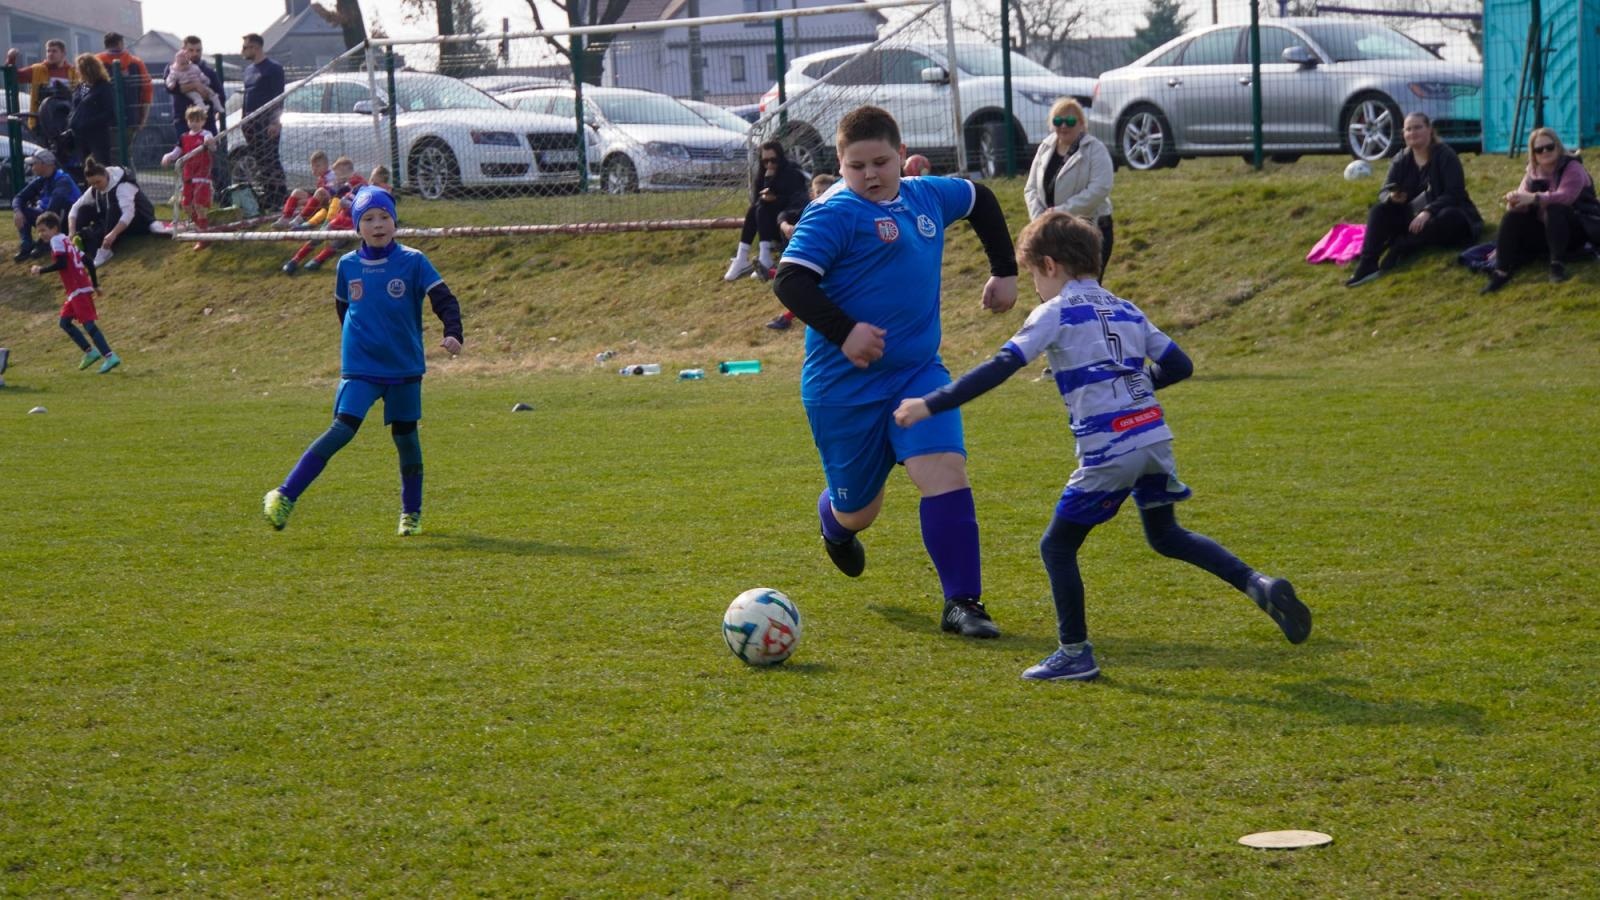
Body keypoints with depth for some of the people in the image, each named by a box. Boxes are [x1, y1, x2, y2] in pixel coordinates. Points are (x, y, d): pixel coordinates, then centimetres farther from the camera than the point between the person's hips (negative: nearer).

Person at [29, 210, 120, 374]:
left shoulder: (57, 241, -7)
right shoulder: (67, 241, 20)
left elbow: (62, 264, -21)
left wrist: (41, 270, -11)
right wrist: (95, 285, 21)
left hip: (78, 289, -10)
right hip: (80, 287, 10)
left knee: (88, 323, -12)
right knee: (65, 322, 15)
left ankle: (110, 357, -17)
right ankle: (90, 352, 14)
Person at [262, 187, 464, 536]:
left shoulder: (413, 262, -5)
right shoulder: (348, 265, 3)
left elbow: (444, 300, -9)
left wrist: (453, 333, -26)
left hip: (405, 367, 0)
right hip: (360, 369, 0)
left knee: (406, 436, 7)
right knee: (342, 430, -14)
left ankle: (412, 513, 23)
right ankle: (284, 497, -15)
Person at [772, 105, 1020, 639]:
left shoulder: (927, 197, 8)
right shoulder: (834, 213, -12)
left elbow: (981, 200, 29)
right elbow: (789, 281, -20)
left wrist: (1004, 271, 24)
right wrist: (843, 332, -30)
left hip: (918, 372, 4)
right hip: (844, 387, -4)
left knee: (945, 468, -18)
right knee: (858, 509, 9)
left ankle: (962, 603, -13)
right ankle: (836, 523, 49)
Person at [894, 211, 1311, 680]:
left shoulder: (1057, 313, -3)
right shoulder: (1126, 310, 16)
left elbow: (1001, 367, -13)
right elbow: (1179, 365, 15)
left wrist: (930, 405, -12)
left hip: (1109, 450, -7)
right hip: (1155, 436, 7)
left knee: (1057, 546, 8)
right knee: (1165, 535, 25)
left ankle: (1075, 654, 10)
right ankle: (1258, 584, 12)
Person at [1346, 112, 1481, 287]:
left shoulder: (1445, 156, -11)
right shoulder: (1401, 159, 4)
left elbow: (1454, 194, -20)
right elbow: (1384, 192, -1)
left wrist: (1428, 212, -34)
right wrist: (1392, 197, -27)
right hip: (1412, 217, 4)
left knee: (1450, 217, -38)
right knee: (1379, 211, -18)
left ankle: (1400, 248, -39)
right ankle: (1367, 264, -37)